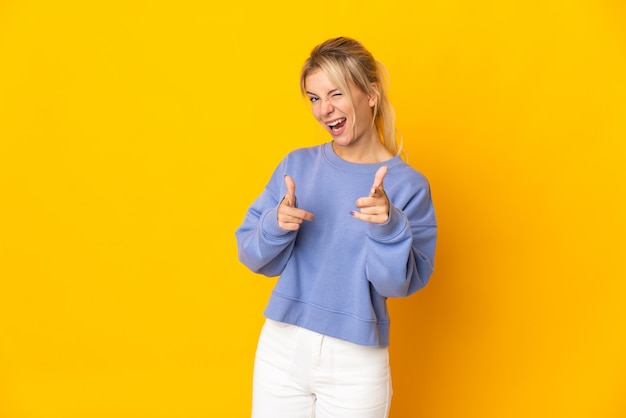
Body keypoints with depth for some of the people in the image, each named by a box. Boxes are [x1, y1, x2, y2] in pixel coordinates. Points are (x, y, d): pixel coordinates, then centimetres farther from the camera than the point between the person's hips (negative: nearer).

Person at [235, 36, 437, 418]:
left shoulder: (408, 185, -7)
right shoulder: (297, 165, -1)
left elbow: (400, 283, -11)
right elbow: (253, 256, 0)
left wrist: (388, 226, -27)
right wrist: (277, 225, -19)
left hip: (356, 363, -2)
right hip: (281, 348, 2)